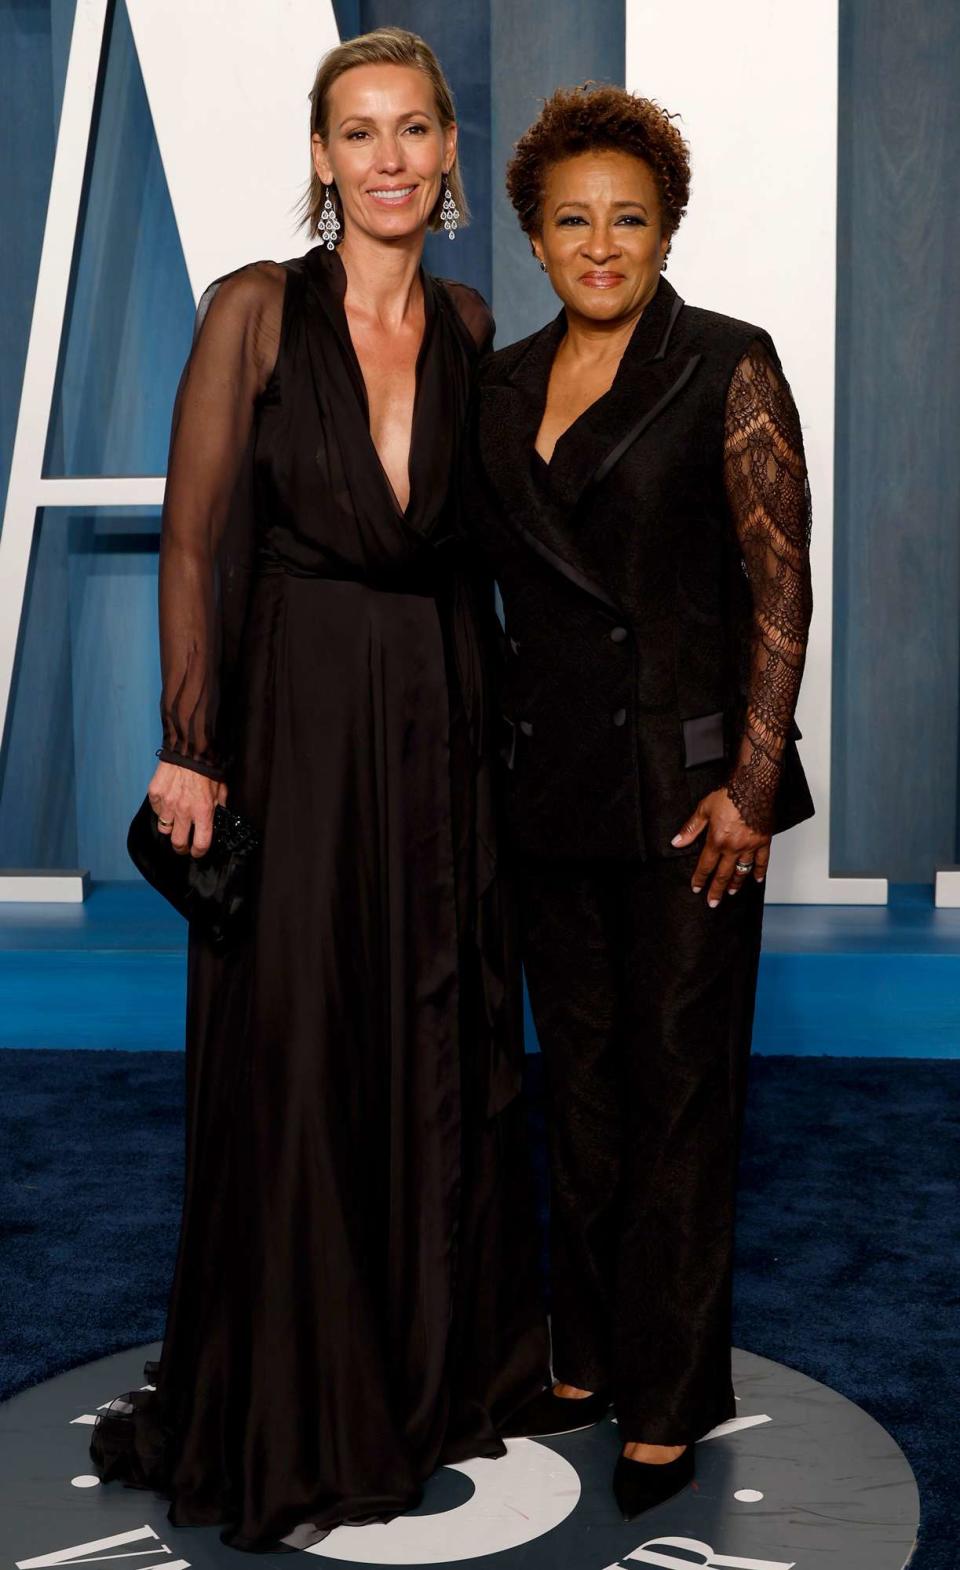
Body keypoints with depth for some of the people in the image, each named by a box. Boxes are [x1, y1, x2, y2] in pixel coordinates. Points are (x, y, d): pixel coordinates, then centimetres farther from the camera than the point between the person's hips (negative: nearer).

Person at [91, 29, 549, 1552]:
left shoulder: (468, 323, 8)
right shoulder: (257, 309, -5)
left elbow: (470, 536, 13)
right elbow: (191, 537, -7)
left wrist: (484, 710, 6)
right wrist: (186, 746, -12)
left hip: (442, 724, 4)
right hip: (294, 720, -4)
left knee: (444, 1053, 12)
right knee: (291, 1064, 2)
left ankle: (438, 1365, 32)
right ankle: (283, 1416, 21)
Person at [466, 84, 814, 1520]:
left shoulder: (727, 368, -4)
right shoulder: (504, 385, 11)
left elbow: (783, 585, -8)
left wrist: (749, 782, -14)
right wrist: (489, 752, 10)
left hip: (687, 779, -5)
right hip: (553, 778, 5)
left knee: (679, 1086, 2)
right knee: (580, 1078, 13)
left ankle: (670, 1401, 15)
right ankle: (590, 1357, 28)